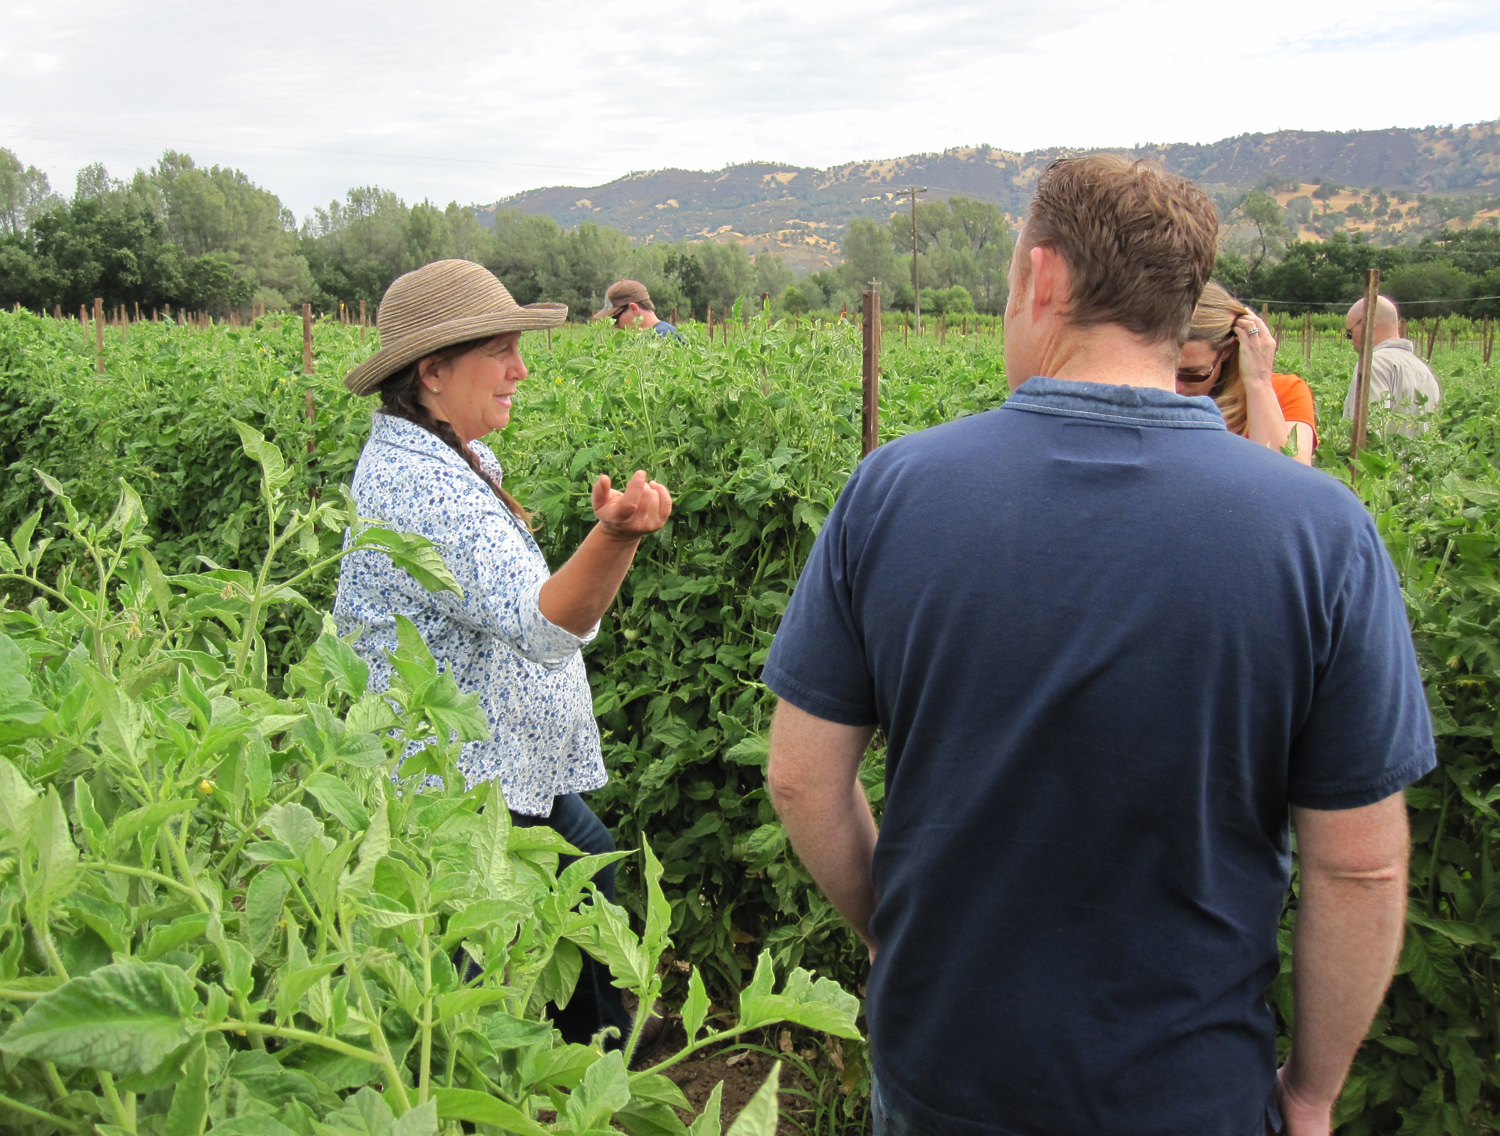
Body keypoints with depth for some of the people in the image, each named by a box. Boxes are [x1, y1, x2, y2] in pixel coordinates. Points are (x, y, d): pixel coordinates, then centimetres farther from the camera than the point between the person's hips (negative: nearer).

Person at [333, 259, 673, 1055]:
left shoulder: (436, 456, 6)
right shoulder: (420, 485, -29)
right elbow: (543, 624, -40)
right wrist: (615, 535, -56)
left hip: (509, 766, 11)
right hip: (462, 789, -11)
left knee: (588, 857, 25)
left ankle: (602, 1035, 45)